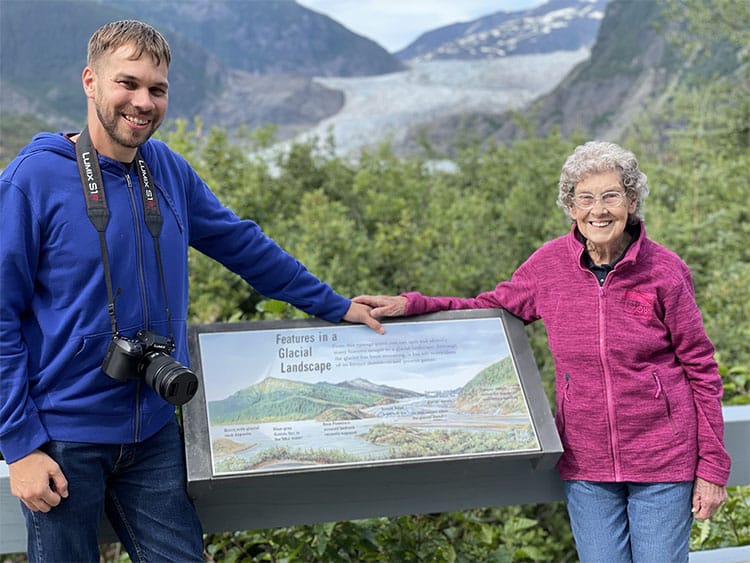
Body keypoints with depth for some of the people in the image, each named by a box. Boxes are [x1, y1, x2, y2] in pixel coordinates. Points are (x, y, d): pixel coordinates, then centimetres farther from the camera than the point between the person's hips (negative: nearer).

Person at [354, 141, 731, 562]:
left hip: (661, 463, -2)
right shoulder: (550, 264, -1)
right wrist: (409, 306, 0)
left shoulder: (664, 271, -7)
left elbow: (701, 369, -2)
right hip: (587, 464, 2)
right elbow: (489, 309, 13)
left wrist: (712, 467, -3)